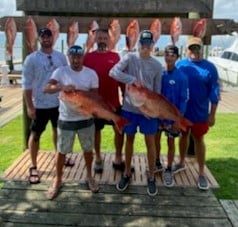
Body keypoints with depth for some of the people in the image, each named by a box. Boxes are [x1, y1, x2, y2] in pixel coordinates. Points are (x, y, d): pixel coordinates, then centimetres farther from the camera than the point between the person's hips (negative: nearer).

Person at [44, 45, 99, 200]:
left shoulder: (91, 73, -4)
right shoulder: (61, 72, -7)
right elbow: (47, 89, -18)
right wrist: (62, 87, -37)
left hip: (86, 119, 1)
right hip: (65, 120, -1)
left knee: (88, 149, 17)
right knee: (61, 151, 11)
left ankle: (89, 176, 39)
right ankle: (58, 180, 30)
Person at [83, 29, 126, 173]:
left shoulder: (115, 56, 3)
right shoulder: (88, 57, -2)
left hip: (114, 101, 2)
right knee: (96, 130, 11)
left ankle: (118, 159, 23)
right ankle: (98, 159, 29)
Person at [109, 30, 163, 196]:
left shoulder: (157, 65, 0)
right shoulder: (130, 58, -3)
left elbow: (157, 91, 3)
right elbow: (113, 72, -17)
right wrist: (133, 79, -26)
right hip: (129, 108, 0)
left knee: (150, 142, 5)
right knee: (129, 140, 13)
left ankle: (151, 177, 21)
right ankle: (127, 173, 29)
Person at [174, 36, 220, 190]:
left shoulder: (210, 67, -9)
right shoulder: (180, 65, -4)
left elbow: (214, 92, -6)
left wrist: (212, 114, -7)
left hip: (200, 113, -2)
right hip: (181, 111, 2)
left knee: (199, 140, 7)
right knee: (184, 136, 18)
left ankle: (202, 173, 18)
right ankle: (182, 163, 38)